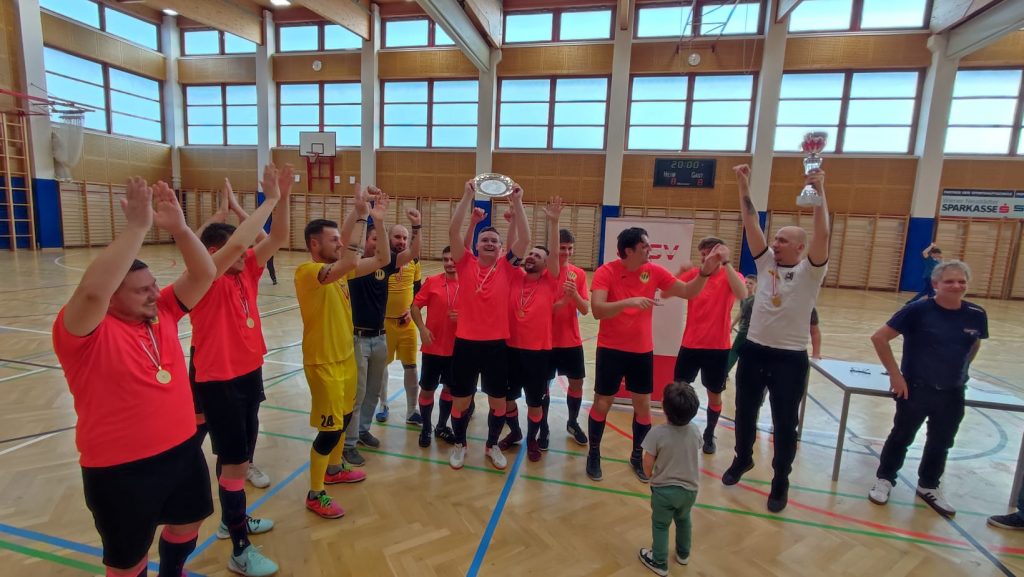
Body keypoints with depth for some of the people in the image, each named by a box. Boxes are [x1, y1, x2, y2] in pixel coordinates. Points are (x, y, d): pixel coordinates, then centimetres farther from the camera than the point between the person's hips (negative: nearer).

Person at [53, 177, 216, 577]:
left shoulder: (162, 313, -1)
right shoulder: (86, 332, -18)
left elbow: (203, 275, -8)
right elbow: (92, 291, -39)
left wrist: (177, 227, -23)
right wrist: (137, 226, -38)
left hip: (183, 449, 6)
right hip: (120, 469, -6)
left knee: (188, 521, 28)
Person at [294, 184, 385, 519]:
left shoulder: (339, 270, 4)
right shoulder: (307, 272, -21)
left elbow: (381, 259, 2)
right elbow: (350, 262, -40)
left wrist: (376, 220, -8)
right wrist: (360, 214, -35)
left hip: (346, 356, 9)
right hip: (323, 362, -8)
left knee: (344, 418, 22)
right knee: (329, 428, 1)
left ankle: (334, 469, 45)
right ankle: (315, 495, 20)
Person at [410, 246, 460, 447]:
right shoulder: (432, 281, -4)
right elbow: (415, 306, -2)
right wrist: (422, 328, -15)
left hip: (457, 348, 1)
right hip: (433, 347, -1)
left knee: (450, 389, 15)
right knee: (427, 390, 9)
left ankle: (442, 426, 35)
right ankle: (426, 429, 29)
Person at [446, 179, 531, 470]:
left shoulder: (506, 267, 2)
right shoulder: (465, 264, 0)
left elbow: (525, 238, -7)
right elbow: (453, 231, -10)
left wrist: (517, 202, -10)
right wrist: (467, 195, -13)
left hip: (496, 343, 1)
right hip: (466, 342, -1)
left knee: (498, 401, 12)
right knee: (461, 400, 12)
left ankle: (492, 445, 36)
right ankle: (459, 444, 36)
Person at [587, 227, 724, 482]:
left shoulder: (654, 271, -3)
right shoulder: (606, 272, -16)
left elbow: (688, 292, 1)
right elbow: (597, 310, -27)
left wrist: (706, 271, -15)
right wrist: (630, 301, -38)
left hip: (643, 350, 4)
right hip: (611, 349, -4)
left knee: (643, 405, 12)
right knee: (602, 403, 8)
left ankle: (637, 456, 34)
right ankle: (594, 454, 29)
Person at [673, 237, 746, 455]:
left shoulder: (729, 275, -4)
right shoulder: (692, 274, 2)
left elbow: (742, 294, -27)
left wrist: (726, 263, -29)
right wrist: (681, 271, -24)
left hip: (718, 347, -1)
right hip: (690, 344, 2)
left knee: (714, 394, 13)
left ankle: (709, 435, 33)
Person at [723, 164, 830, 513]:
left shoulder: (810, 272, -6)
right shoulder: (766, 261, 4)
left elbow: (822, 235, -22)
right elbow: (751, 224, -1)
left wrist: (819, 192, -27)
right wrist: (743, 186, -6)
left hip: (790, 358, -4)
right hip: (754, 351, 4)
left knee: (785, 423, 7)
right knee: (745, 411, 17)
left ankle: (781, 482, 26)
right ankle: (743, 459, 40)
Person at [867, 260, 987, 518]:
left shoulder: (976, 315, -4)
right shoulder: (918, 310, -17)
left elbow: (974, 345, 17)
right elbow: (879, 338, -17)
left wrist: (960, 370, 10)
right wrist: (895, 374, -16)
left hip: (953, 394, 4)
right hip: (915, 389, -4)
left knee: (941, 443, 18)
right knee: (901, 437, 10)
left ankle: (928, 486, 38)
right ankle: (885, 479, 29)